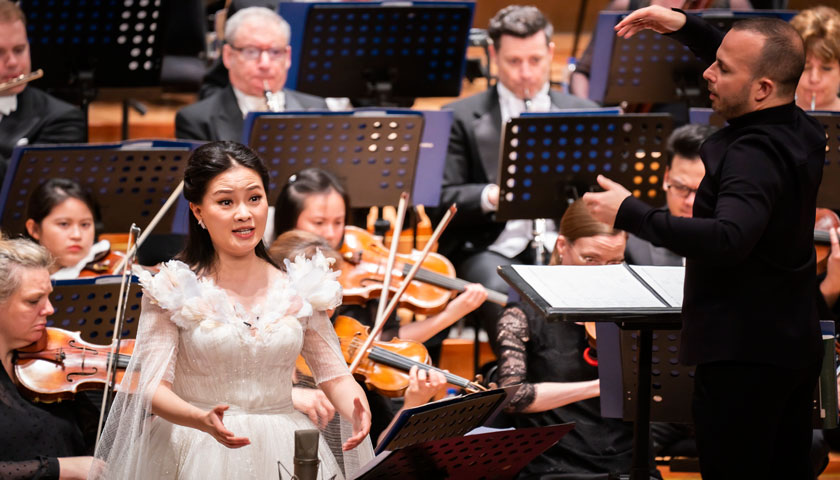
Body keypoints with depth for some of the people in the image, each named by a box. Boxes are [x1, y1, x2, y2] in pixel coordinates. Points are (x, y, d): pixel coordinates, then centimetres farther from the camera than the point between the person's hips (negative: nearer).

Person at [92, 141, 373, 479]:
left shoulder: (298, 290, 8)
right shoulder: (173, 290, 0)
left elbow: (335, 376, 7)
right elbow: (153, 386, -8)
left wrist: (357, 411, -15)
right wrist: (202, 420, -27)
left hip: (283, 452, 2)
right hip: (199, 452, -2)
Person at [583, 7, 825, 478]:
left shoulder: (755, 156, -24)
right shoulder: (800, 130, 3)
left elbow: (728, 240, -40)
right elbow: (745, 65, 22)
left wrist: (631, 214, -34)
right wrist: (685, 26, 11)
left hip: (743, 357, -10)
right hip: (795, 345, 10)